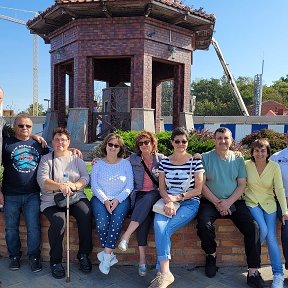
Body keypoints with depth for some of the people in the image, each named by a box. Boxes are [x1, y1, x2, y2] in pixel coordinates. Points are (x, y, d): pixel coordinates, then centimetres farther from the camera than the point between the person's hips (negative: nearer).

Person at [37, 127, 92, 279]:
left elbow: (85, 178, 2)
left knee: (86, 215, -26)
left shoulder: (76, 158, 13)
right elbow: (42, 180, -9)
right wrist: (60, 186, -27)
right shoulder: (46, 159, 7)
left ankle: (83, 254, -6)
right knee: (58, 221, -29)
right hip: (52, 200, -1)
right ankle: (55, 261, -7)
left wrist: (74, 185, -20)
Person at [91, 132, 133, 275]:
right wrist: (105, 200, -13)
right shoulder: (98, 164, 11)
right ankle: (110, 255, -13)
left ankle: (106, 255, -21)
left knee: (117, 219, -30)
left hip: (121, 199, 0)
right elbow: (94, 185, 2)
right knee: (102, 220, -28)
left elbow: (129, 186, 3)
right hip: (101, 198, 0)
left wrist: (117, 199, -12)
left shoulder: (126, 163, 10)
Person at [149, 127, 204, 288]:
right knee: (158, 224, -30)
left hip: (189, 203, -2)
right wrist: (168, 201, -14)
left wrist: (176, 197, -12)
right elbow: (162, 188, 7)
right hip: (168, 201, 3)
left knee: (165, 228, -27)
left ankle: (163, 272, -19)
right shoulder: (164, 162, 10)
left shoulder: (195, 162, 1)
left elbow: (198, 190, -1)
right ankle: (165, 272, -28)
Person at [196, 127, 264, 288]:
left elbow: (242, 185, 3)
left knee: (252, 227, -20)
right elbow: (202, 185, -3)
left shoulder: (238, 159, 8)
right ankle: (211, 255, 2)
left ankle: (253, 272, -7)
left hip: (234, 202, 2)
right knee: (203, 225, -28)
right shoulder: (206, 158, 1)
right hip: (211, 201, -2)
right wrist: (217, 202, -13)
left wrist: (228, 202, -12)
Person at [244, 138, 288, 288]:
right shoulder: (246, 165, -7)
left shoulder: (274, 167, -5)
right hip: (252, 203, -1)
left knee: (271, 237, -10)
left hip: (269, 204, 1)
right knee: (263, 230, -23)